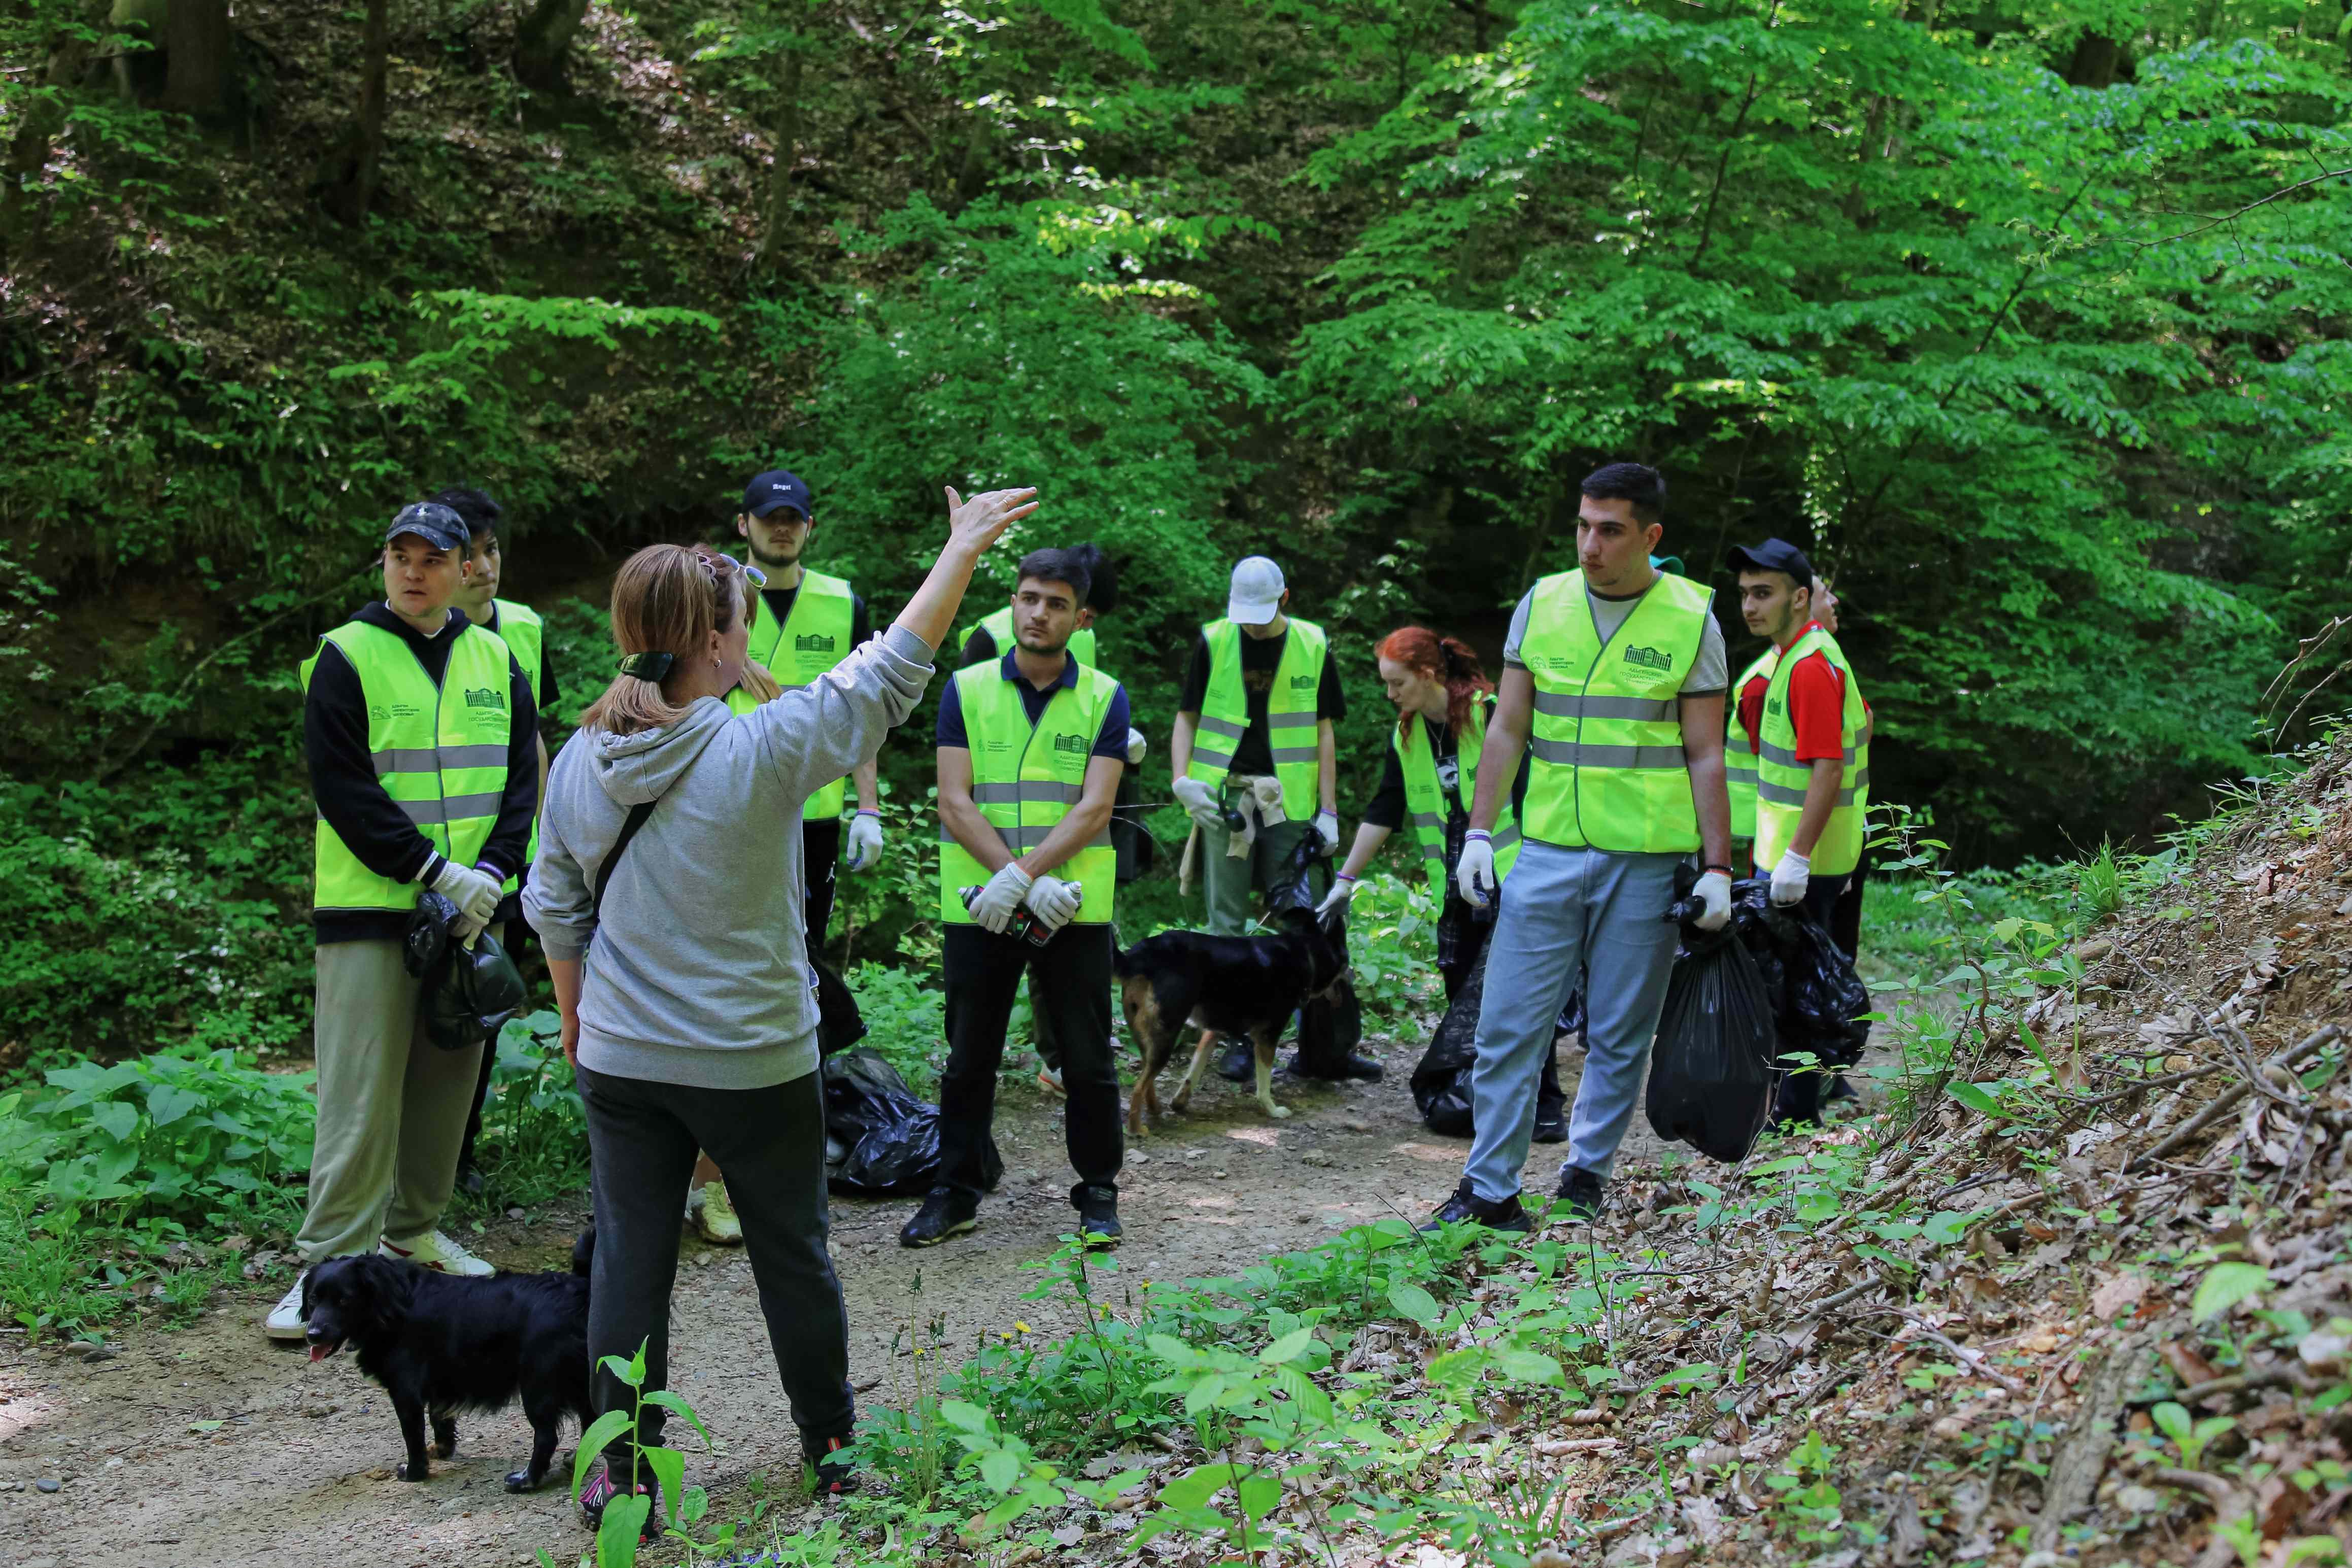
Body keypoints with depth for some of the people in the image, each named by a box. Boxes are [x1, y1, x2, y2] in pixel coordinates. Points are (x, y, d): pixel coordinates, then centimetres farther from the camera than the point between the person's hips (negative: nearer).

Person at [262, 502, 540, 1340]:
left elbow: (521, 775, 8)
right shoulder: (347, 657, -4)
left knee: (446, 1082, 11)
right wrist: (437, 871, -15)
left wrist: (490, 871, -7)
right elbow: (344, 791, -10)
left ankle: (413, 1231, 26)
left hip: (471, 908, 5)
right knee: (361, 1092, -6)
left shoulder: (494, 658, 10)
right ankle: (332, 1265, -1)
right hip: (371, 907, -5)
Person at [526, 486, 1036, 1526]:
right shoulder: (760, 753, -20)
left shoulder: (579, 763, -4)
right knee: (793, 1254, 15)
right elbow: (891, 673, -13)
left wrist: (576, 1015, 22)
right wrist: (964, 547, -4)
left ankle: (622, 1471, 17)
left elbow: (554, 911, 6)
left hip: (620, 1059, 3)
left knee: (629, 1263, 10)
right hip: (754, 1066, -3)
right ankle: (831, 1442, 31)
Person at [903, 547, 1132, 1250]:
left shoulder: (1105, 698, 2)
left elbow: (1094, 809, -7)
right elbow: (954, 803, -5)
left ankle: (1098, 1193, 19)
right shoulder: (966, 690, 2)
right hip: (977, 905, 1)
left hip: (1075, 909, -1)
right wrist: (1026, 882, -16)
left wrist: (1024, 876, -19)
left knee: (1088, 1060, 5)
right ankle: (956, 1192, 22)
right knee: (969, 1059, 10)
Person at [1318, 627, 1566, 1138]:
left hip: (1512, 880, -6)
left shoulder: (1492, 713, -13)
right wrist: (1345, 879, 9)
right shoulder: (1405, 736, 6)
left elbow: (1529, 794, -12)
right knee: (1462, 991, 3)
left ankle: (1546, 1105, 0)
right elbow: (1382, 812, 11)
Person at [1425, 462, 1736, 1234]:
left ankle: (1587, 1181, 20)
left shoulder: (1691, 621, 0)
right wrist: (1479, 832, 3)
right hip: (1548, 850, 2)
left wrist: (1718, 867, -3)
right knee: (1508, 1025, -1)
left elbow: (1706, 756, 1)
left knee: (1620, 1037, 6)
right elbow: (1507, 728, 10)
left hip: (1647, 859, -2)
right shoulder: (1542, 604, 6)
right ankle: (1490, 1191, 6)